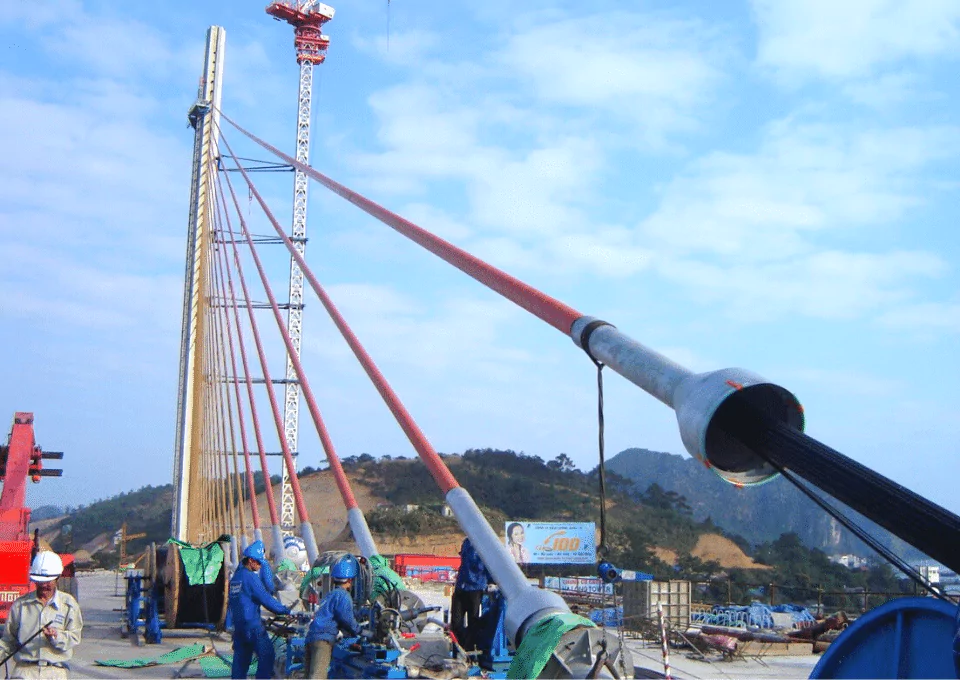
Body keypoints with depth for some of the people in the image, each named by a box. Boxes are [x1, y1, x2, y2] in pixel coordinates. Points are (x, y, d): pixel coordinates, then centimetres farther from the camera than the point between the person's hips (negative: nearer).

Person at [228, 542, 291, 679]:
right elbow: (265, 598, -16)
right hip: (252, 625, -9)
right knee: (266, 655, -4)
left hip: (237, 624, 9)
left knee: (241, 658, 12)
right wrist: (285, 610, -10)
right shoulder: (250, 577, -13)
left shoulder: (235, 577, 13)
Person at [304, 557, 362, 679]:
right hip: (323, 638, -9)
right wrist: (358, 631, 7)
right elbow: (346, 619, -9)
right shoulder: (343, 595, -1)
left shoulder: (330, 594, 28)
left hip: (311, 637, 10)